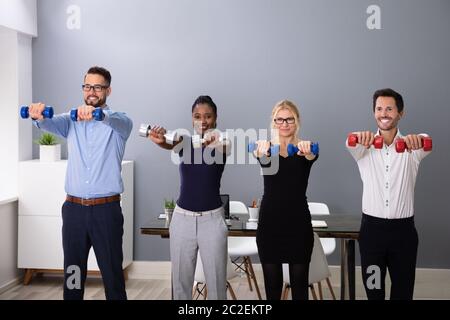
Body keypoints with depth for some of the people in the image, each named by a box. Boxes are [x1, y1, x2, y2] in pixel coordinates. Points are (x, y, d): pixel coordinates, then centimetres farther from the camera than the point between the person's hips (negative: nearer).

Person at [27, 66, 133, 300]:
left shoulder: (119, 121, 1)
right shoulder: (71, 120, 9)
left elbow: (120, 122, -25)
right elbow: (51, 124, -13)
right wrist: (38, 116, -37)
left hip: (106, 209, -3)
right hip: (73, 208, 3)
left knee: (112, 270, 4)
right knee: (72, 269, 11)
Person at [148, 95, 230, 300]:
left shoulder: (222, 143, -4)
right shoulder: (185, 142, 2)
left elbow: (225, 147, -28)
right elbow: (170, 144, -20)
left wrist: (216, 142, -52)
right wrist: (159, 141, -45)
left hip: (212, 219, -2)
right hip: (182, 218, 2)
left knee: (217, 280, 3)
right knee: (181, 279, 9)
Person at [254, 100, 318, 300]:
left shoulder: (304, 149, 1)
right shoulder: (266, 149, 2)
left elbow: (312, 156, -23)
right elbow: (263, 158, -22)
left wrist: (307, 150, -48)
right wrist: (262, 151, -48)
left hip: (298, 223, 0)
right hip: (270, 222, 1)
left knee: (299, 282, 6)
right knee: (272, 282, 9)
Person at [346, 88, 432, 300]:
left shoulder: (411, 147, 0)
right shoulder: (365, 146, 0)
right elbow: (350, 144, -23)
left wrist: (417, 139, -49)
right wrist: (358, 137, -49)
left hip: (403, 228, 0)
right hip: (372, 227, 0)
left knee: (403, 290, 10)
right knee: (373, 288, 11)